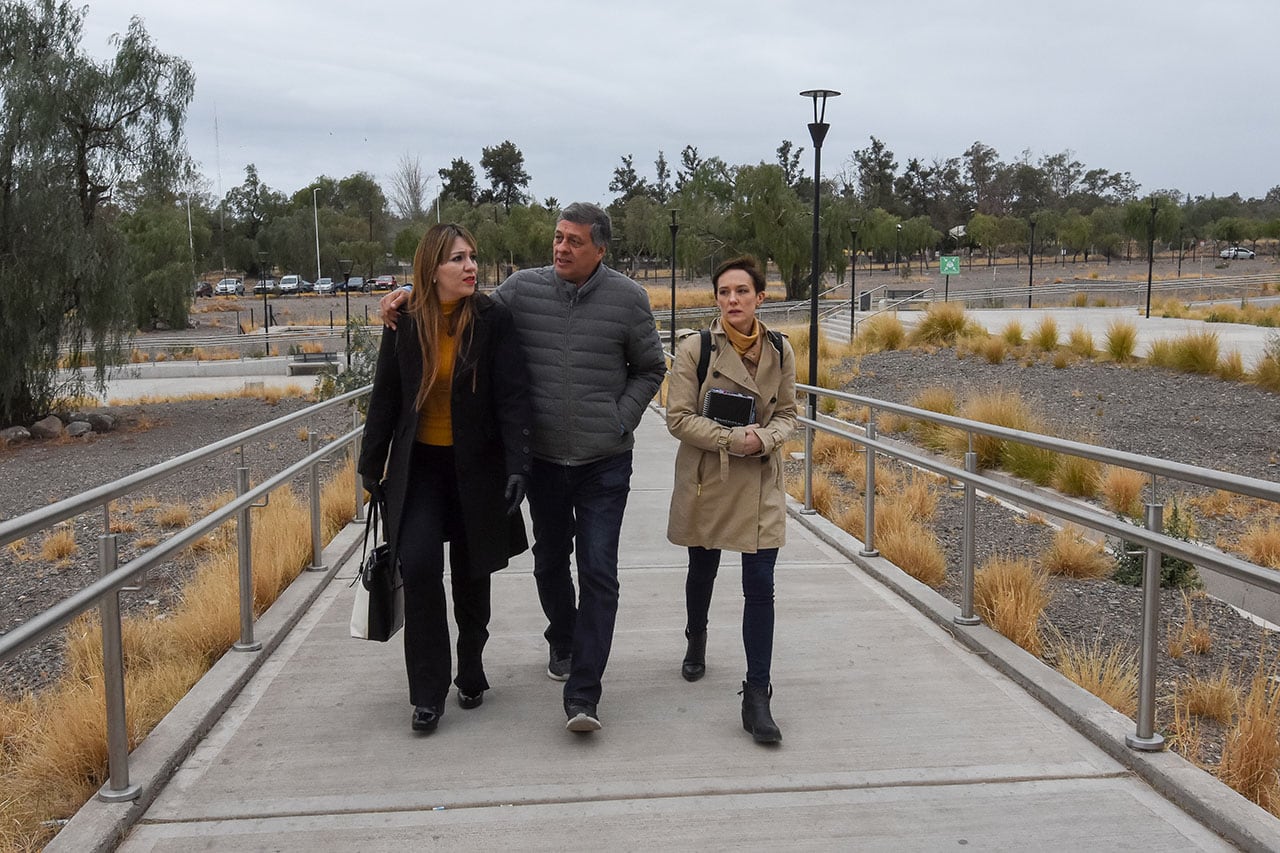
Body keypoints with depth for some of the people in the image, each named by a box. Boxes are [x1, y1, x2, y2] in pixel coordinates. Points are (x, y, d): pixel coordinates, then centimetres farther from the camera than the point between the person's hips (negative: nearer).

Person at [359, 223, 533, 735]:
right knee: (419, 568, -14)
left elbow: (512, 398, -12)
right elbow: (385, 399, 7)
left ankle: (471, 673, 33)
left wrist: (518, 465, -21)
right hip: (419, 467, 1)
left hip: (476, 467, -1)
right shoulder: (405, 325, -2)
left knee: (471, 577, 10)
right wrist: (371, 467, 9)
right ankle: (428, 692, -2)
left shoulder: (492, 320, -8)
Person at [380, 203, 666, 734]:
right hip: (543, 456, 3)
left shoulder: (627, 299, -4)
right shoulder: (523, 288, -2)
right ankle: (563, 639, 46)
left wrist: (622, 419, -4)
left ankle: (582, 694, -3)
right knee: (550, 559, 18)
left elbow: (650, 369, 7)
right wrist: (409, 293, -2)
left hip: (604, 461, -2)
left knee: (598, 571, -7)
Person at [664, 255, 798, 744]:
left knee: (760, 586, -7)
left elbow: (787, 414, 8)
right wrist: (731, 438, -21)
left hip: (760, 482, 1)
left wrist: (764, 438, -14)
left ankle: (757, 696, -2)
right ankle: (696, 643, 49)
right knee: (702, 572, 19)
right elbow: (678, 417, -10)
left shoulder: (780, 351, 0)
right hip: (706, 480, -1)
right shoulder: (694, 350, -8)